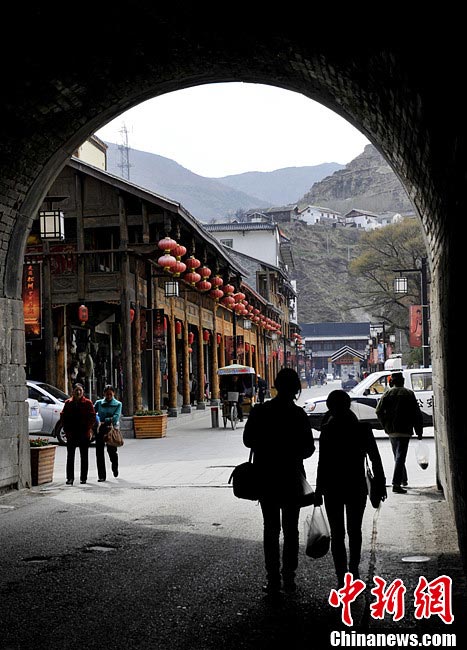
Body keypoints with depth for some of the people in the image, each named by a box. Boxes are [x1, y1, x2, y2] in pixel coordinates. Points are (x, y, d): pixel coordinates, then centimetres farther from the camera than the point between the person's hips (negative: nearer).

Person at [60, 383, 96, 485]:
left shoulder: (87, 403, 0)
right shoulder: (68, 403, 4)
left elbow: (92, 416, -1)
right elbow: (63, 416, 6)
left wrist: (88, 428, -10)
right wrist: (66, 429, -3)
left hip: (84, 434, -1)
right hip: (71, 434, 1)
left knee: (84, 456, 8)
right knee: (70, 456, 0)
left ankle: (83, 477, 16)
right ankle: (70, 478, 2)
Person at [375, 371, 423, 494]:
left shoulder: (388, 394, 4)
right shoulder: (409, 394, 0)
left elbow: (379, 411, -4)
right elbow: (417, 414, -1)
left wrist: (386, 426, 6)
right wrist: (419, 431, 4)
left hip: (391, 431, 3)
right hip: (404, 430, -3)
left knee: (398, 456, 19)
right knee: (400, 457, -7)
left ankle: (403, 480, 31)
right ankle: (396, 483, -16)